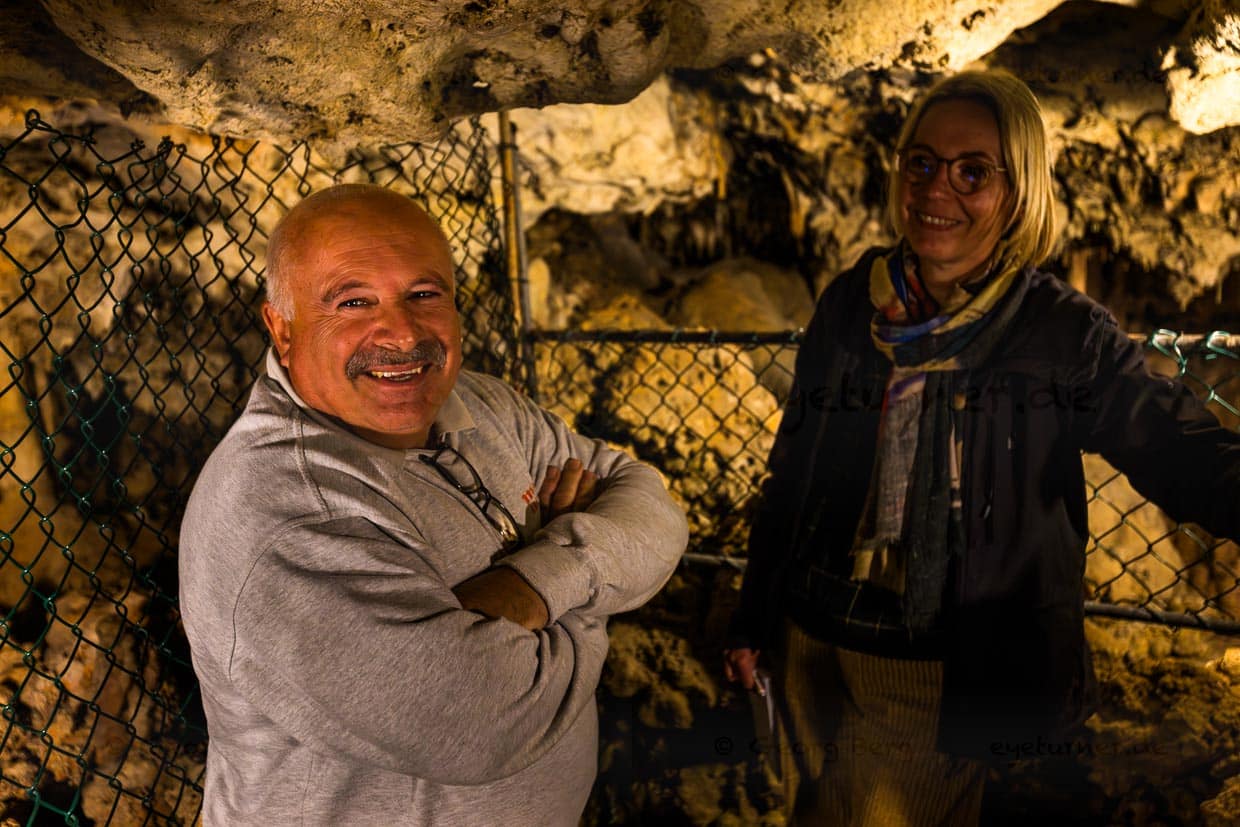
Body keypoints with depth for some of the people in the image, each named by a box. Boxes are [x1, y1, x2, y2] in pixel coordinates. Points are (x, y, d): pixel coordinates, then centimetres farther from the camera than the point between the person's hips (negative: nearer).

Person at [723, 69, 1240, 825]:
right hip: (812, 646, 4)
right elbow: (790, 475, 4)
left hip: (935, 677, -4)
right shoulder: (848, 308, -2)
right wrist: (753, 622, 9)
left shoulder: (1062, 333, -10)